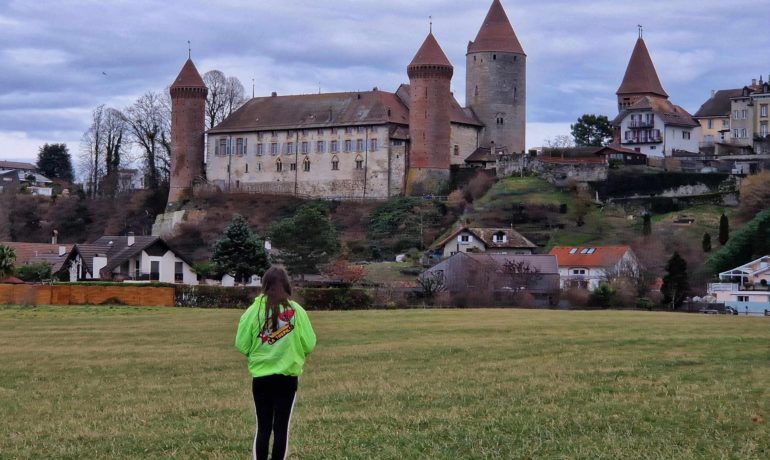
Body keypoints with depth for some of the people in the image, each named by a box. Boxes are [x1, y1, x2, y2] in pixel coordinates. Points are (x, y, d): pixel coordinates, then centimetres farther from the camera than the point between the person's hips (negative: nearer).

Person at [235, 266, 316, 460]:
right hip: (287, 377, 0)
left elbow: (241, 345, -3)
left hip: (261, 377, 0)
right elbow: (309, 345, -4)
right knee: (281, 427, 7)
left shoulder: (254, 310, -7)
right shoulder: (296, 310, -7)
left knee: (263, 427, 10)